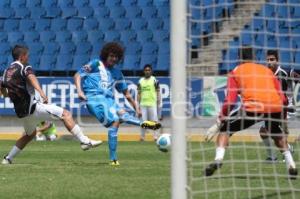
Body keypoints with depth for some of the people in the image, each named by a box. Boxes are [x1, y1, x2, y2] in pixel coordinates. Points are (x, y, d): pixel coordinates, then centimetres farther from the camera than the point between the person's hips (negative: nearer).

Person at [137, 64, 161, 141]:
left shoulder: (154, 80, 2)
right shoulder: (140, 81, 11)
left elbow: (158, 92, 2)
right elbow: (139, 93, 14)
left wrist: (158, 103, -5)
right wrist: (138, 104, 9)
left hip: (152, 103, -3)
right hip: (143, 104, 3)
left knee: (154, 120, -5)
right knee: (143, 120, 5)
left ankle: (156, 136, -3)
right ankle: (142, 136, 11)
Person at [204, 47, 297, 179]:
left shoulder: (235, 72, 18)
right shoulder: (267, 70, 28)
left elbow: (230, 101, 6)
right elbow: (282, 99, 22)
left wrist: (221, 117, 17)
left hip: (253, 107, -3)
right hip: (275, 107, 3)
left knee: (225, 129, 14)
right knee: (277, 133, 34)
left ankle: (218, 160, -9)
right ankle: (291, 166, 25)